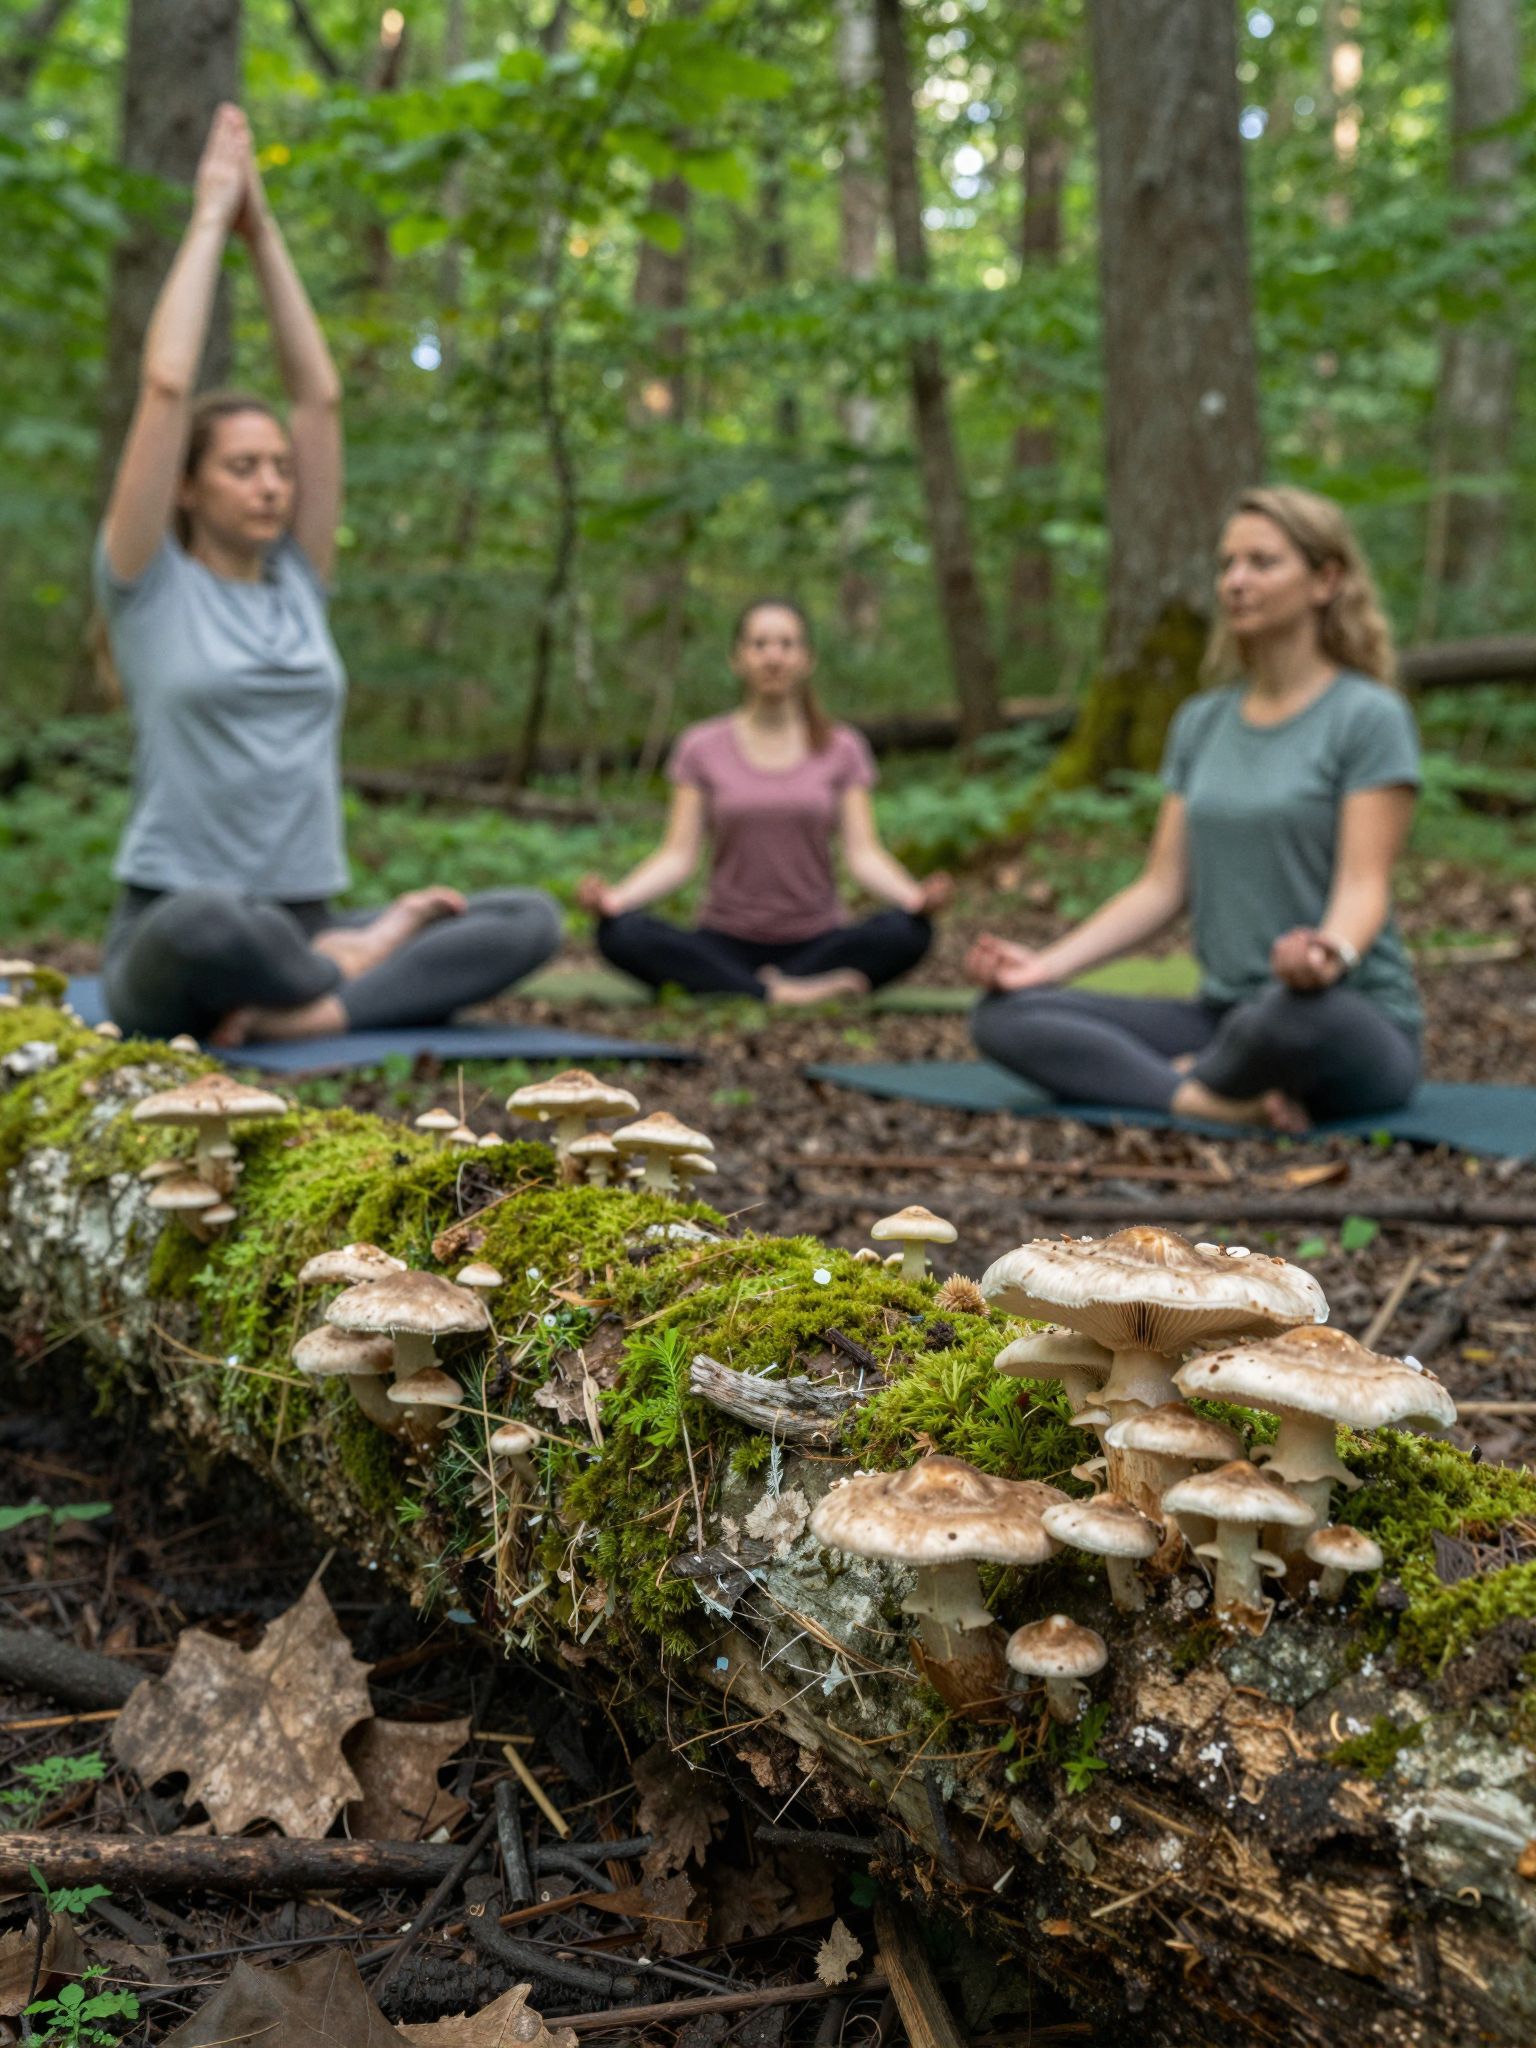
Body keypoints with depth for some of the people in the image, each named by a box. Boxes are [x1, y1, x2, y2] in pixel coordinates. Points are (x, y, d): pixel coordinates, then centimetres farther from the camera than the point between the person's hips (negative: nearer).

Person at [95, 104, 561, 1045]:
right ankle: (362, 960, -13)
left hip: (304, 932, 5)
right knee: (208, 924, -43)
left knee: (532, 918, -16)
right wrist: (211, 216, 1)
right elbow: (166, 385, -7)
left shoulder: (298, 581, 15)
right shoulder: (149, 585, 2)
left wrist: (265, 233, 13)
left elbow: (321, 397, 12)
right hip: (176, 943, -5)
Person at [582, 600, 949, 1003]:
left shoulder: (842, 748, 5)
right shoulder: (702, 747, 5)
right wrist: (615, 896, -24)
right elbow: (678, 856, -4)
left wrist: (915, 896, -27)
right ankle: (787, 993, -30)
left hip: (816, 943, 0)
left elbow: (863, 854, -5)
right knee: (620, 934, -29)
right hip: (726, 945, 0)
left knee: (907, 932, -31)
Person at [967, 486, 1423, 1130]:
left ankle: (1194, 1077, -10)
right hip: (1225, 1017, 6)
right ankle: (1211, 1102, -26)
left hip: (1356, 1020, -5)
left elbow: (1363, 884, -15)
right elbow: (1164, 884, 8)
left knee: (1298, 1012, -43)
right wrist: (1046, 963, -6)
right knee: (1003, 1013, -12)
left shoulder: (1368, 716, -6)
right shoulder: (1200, 722, 12)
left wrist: (1333, 954, -39)